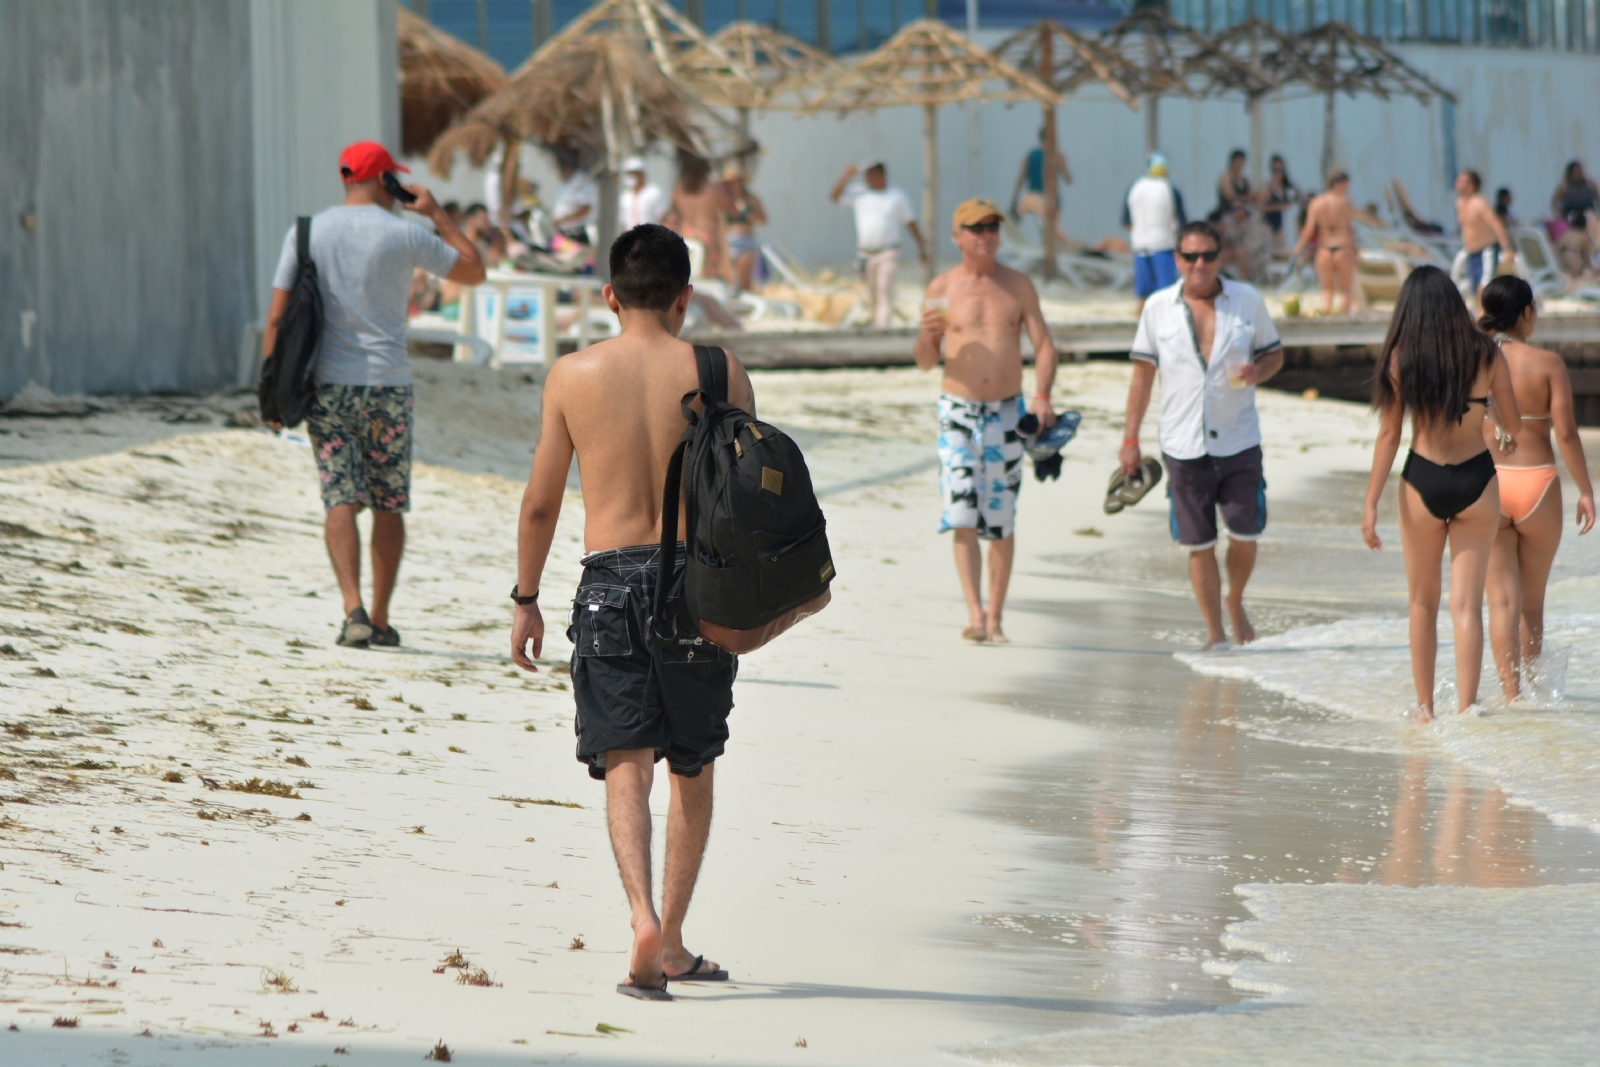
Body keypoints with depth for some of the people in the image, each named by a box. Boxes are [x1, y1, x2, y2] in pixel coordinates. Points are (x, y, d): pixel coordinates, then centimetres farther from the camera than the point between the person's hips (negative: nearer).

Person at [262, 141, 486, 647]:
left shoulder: (306, 233, 3)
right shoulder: (404, 235, -3)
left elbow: (277, 317, 0)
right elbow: (473, 271, 10)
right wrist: (437, 213, 17)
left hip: (325, 384, 1)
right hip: (387, 383, -1)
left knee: (340, 499, -1)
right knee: (388, 505, 10)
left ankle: (353, 607, -19)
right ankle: (380, 619, 13)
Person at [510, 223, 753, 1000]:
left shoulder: (573, 376, 0)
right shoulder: (719, 374, -1)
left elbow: (541, 503, 4)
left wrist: (525, 600, 15)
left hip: (612, 581, -1)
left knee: (627, 763, -3)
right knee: (693, 767, 15)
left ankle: (645, 921, -26)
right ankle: (673, 943, 22)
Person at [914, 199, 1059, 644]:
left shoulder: (1018, 285, 4)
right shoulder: (942, 288, 1)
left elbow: (1043, 345, 3)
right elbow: (925, 362, 5)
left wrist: (1042, 396, -13)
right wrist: (927, 336, -18)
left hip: (1006, 413, 1)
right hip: (958, 411, -1)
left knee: (1001, 522, 5)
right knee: (962, 517, -12)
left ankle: (995, 618, 13)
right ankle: (974, 613, -15)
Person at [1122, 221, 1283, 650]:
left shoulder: (1248, 301, 2)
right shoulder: (1158, 308, 2)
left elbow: (1274, 354, 12)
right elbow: (1143, 372, 7)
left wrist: (1257, 371, -13)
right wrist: (1130, 438, 5)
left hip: (1239, 442, 0)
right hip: (1184, 447, 0)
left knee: (1245, 536, 1)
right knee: (1199, 544, 1)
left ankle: (1235, 602, 30)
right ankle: (1215, 631, 13)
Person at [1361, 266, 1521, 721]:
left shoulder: (1401, 358, -6)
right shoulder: (1487, 355, -4)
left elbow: (1389, 434, -6)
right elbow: (1514, 427, 4)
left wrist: (1371, 504, -3)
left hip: (1422, 480, 0)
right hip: (1477, 482, 0)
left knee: (1423, 602, 15)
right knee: (1466, 605, 2)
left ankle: (1425, 708, 19)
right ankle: (1465, 710, -8)